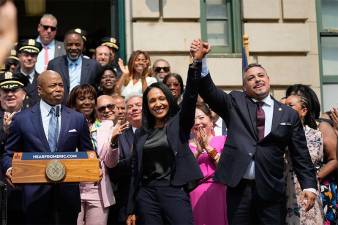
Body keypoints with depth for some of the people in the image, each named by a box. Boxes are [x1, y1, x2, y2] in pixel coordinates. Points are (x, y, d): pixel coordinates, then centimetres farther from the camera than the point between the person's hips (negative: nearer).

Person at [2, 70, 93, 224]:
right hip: (36, 193, -1)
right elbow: (9, 154, 6)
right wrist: (9, 168, -14)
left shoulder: (78, 119, 6)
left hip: (68, 193, 2)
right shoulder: (22, 119, 2)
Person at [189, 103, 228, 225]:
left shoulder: (223, 140, 3)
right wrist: (198, 150, -12)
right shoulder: (186, 145, 8)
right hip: (195, 195, 1)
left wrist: (208, 147, -11)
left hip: (218, 193, -1)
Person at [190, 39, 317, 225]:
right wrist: (200, 61, -21)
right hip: (238, 187, 0)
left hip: (271, 190, 0)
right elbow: (209, 91, -6)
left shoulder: (289, 115, 9)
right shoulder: (235, 103, 9)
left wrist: (309, 186, -2)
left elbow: (300, 155, 8)